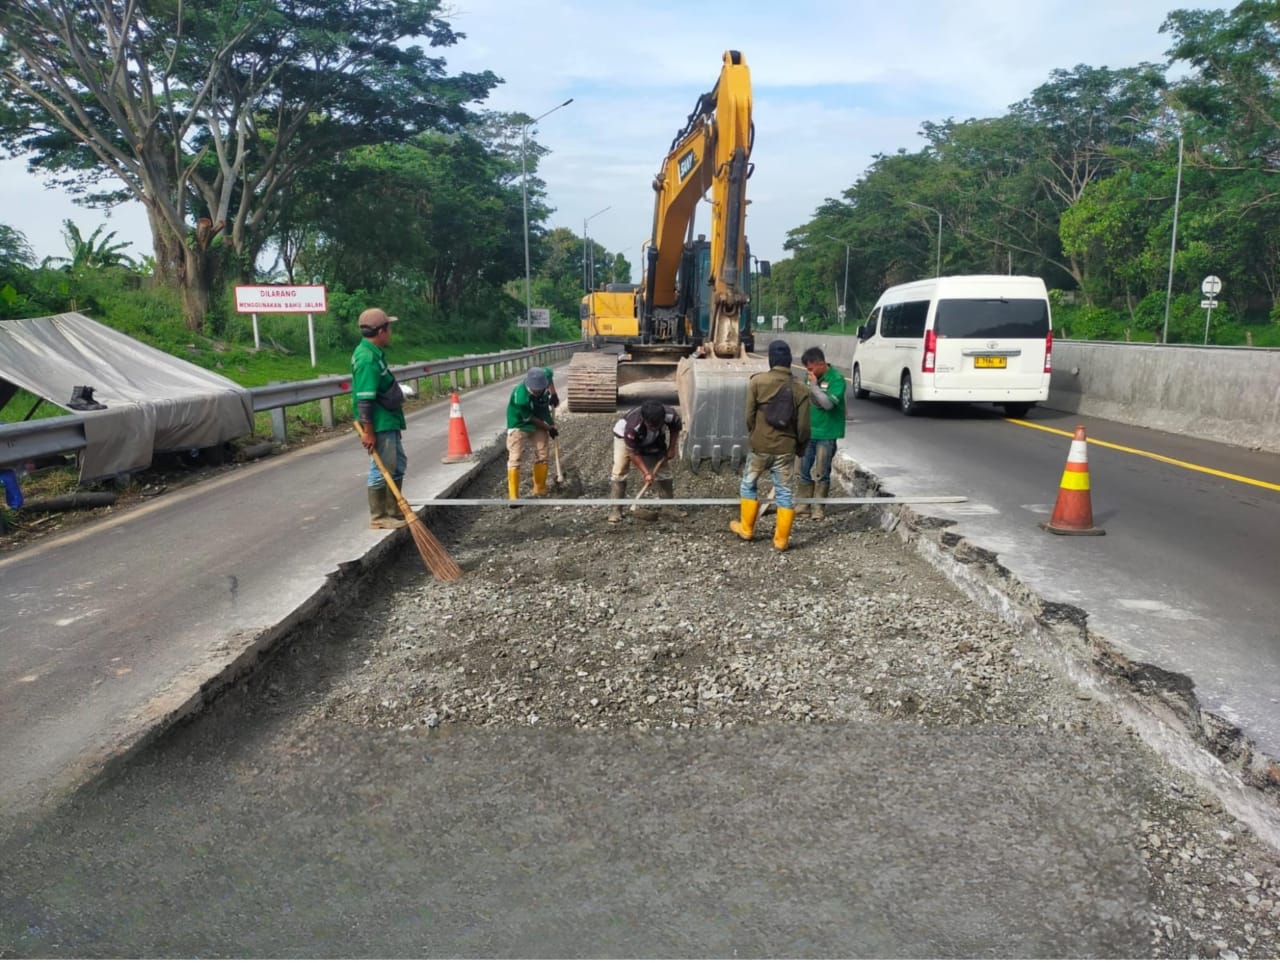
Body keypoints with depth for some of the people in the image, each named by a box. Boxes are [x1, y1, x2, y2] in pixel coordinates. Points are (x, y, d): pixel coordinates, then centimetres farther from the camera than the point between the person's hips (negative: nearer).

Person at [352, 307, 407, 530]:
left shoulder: (373, 353, 11)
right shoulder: (368, 359, -21)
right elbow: (364, 399, -24)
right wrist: (368, 431, -24)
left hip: (388, 422, 11)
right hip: (379, 425, -11)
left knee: (397, 465, 18)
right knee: (381, 470, -1)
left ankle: (393, 512, 27)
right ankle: (379, 518, 10)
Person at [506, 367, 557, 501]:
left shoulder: (544, 378, -21)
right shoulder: (520, 398, -36)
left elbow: (549, 373, 7)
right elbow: (530, 419, -23)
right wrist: (549, 428, -11)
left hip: (540, 423, 6)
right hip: (519, 425, -6)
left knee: (542, 456, 6)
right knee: (515, 459, -12)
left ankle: (540, 489, 21)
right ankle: (513, 496, -12)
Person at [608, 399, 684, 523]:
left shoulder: (671, 415, -34)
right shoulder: (633, 425, -43)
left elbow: (675, 428, -8)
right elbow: (633, 452, -31)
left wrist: (671, 448, -11)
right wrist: (646, 473, -31)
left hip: (654, 441, 4)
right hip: (624, 436, -4)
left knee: (664, 470, 2)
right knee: (619, 471, -16)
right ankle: (615, 510, -12)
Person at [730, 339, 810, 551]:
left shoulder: (757, 381, -9)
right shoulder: (800, 389, -3)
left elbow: (749, 415, -5)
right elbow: (803, 427, -3)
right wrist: (799, 447, 15)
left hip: (759, 445, -1)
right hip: (786, 449, 1)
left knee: (749, 485, 19)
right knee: (784, 492, 9)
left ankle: (746, 528, 29)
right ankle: (781, 539, 13)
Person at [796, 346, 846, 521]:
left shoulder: (836, 378, -14)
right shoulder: (812, 376, 5)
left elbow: (828, 403, -24)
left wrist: (814, 385, -22)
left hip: (826, 434, -6)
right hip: (808, 431, 6)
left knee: (821, 474, 2)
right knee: (805, 471, 11)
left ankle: (819, 508, 12)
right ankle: (803, 505, 20)